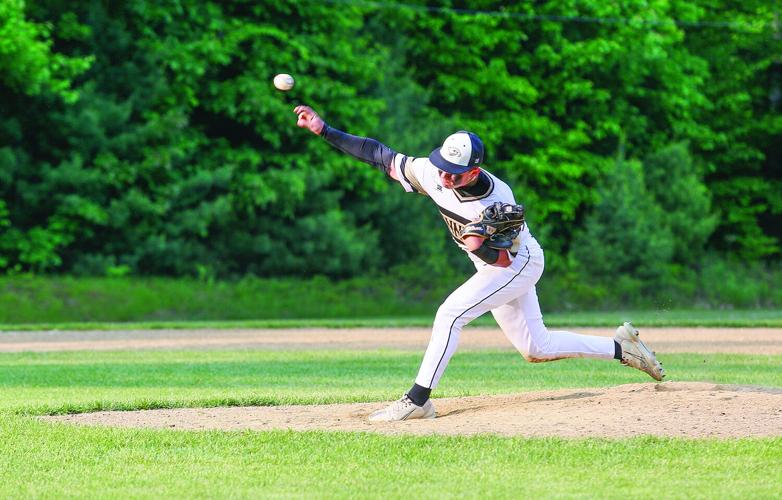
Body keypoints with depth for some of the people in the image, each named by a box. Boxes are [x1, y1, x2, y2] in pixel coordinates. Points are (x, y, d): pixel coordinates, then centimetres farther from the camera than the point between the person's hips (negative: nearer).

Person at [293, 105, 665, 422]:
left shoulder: (498, 202, -32)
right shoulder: (433, 173, -18)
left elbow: (505, 258, -24)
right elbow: (380, 155, -13)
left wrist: (480, 246, -45)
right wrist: (324, 130, -19)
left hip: (520, 263, -7)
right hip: (491, 266, 8)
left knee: (450, 314, -22)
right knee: (535, 348, 14)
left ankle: (417, 400, -18)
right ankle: (621, 348, 28)